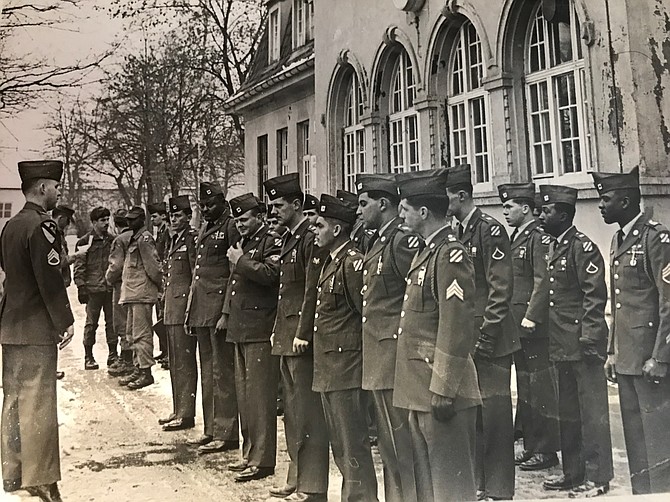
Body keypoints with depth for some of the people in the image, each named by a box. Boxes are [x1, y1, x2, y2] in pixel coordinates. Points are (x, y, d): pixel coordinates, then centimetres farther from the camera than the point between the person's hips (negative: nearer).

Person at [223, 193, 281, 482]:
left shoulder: (271, 242, -7)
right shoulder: (243, 243, 20)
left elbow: (270, 273, -25)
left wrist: (240, 260, -15)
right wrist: (227, 313, 21)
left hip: (260, 330, -10)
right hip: (240, 328, 10)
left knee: (259, 395, -6)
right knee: (244, 394, 14)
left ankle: (262, 460, 0)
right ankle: (250, 454, 24)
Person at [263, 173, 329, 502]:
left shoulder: (311, 238, -13)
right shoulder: (288, 238, 17)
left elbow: (312, 290, -18)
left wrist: (302, 334, -19)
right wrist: (277, 329, 16)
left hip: (301, 337, -10)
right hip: (285, 336, 10)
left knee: (308, 410, -3)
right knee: (293, 409, 16)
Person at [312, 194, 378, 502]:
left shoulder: (353, 263, -16)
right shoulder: (330, 261, 15)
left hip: (346, 368, -10)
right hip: (328, 370, 10)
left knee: (352, 445, -2)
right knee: (339, 445, 18)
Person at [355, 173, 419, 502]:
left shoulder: (403, 241, -15)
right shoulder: (379, 243, 16)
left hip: (393, 359, -10)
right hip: (378, 362, 10)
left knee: (401, 446, -1)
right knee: (389, 447, 18)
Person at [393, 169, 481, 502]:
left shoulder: (450, 254, -16)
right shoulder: (427, 251, 14)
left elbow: (455, 328, -20)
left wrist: (442, 390, -21)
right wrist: (422, 388, 19)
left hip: (441, 390, -10)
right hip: (422, 390, 10)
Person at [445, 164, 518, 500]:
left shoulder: (490, 230, -11)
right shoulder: (456, 233, 13)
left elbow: (501, 288, -15)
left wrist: (486, 335, -17)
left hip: (489, 340, -8)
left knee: (494, 411, 0)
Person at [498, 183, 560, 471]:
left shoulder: (540, 237, -11)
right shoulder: (516, 238, 16)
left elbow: (543, 281, -17)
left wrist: (530, 318, -20)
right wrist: (512, 319, 15)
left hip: (533, 327, -9)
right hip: (517, 326, 9)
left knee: (541, 387, -1)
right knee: (525, 390, 14)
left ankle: (546, 451, 8)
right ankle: (531, 447, 23)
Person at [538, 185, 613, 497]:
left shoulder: (583, 247, -12)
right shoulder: (556, 249, 15)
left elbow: (595, 296, -18)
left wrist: (589, 340, -20)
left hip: (583, 346, -9)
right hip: (562, 347, 9)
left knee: (591, 412, 1)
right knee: (567, 413, 16)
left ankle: (597, 477, 11)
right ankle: (573, 472, 27)